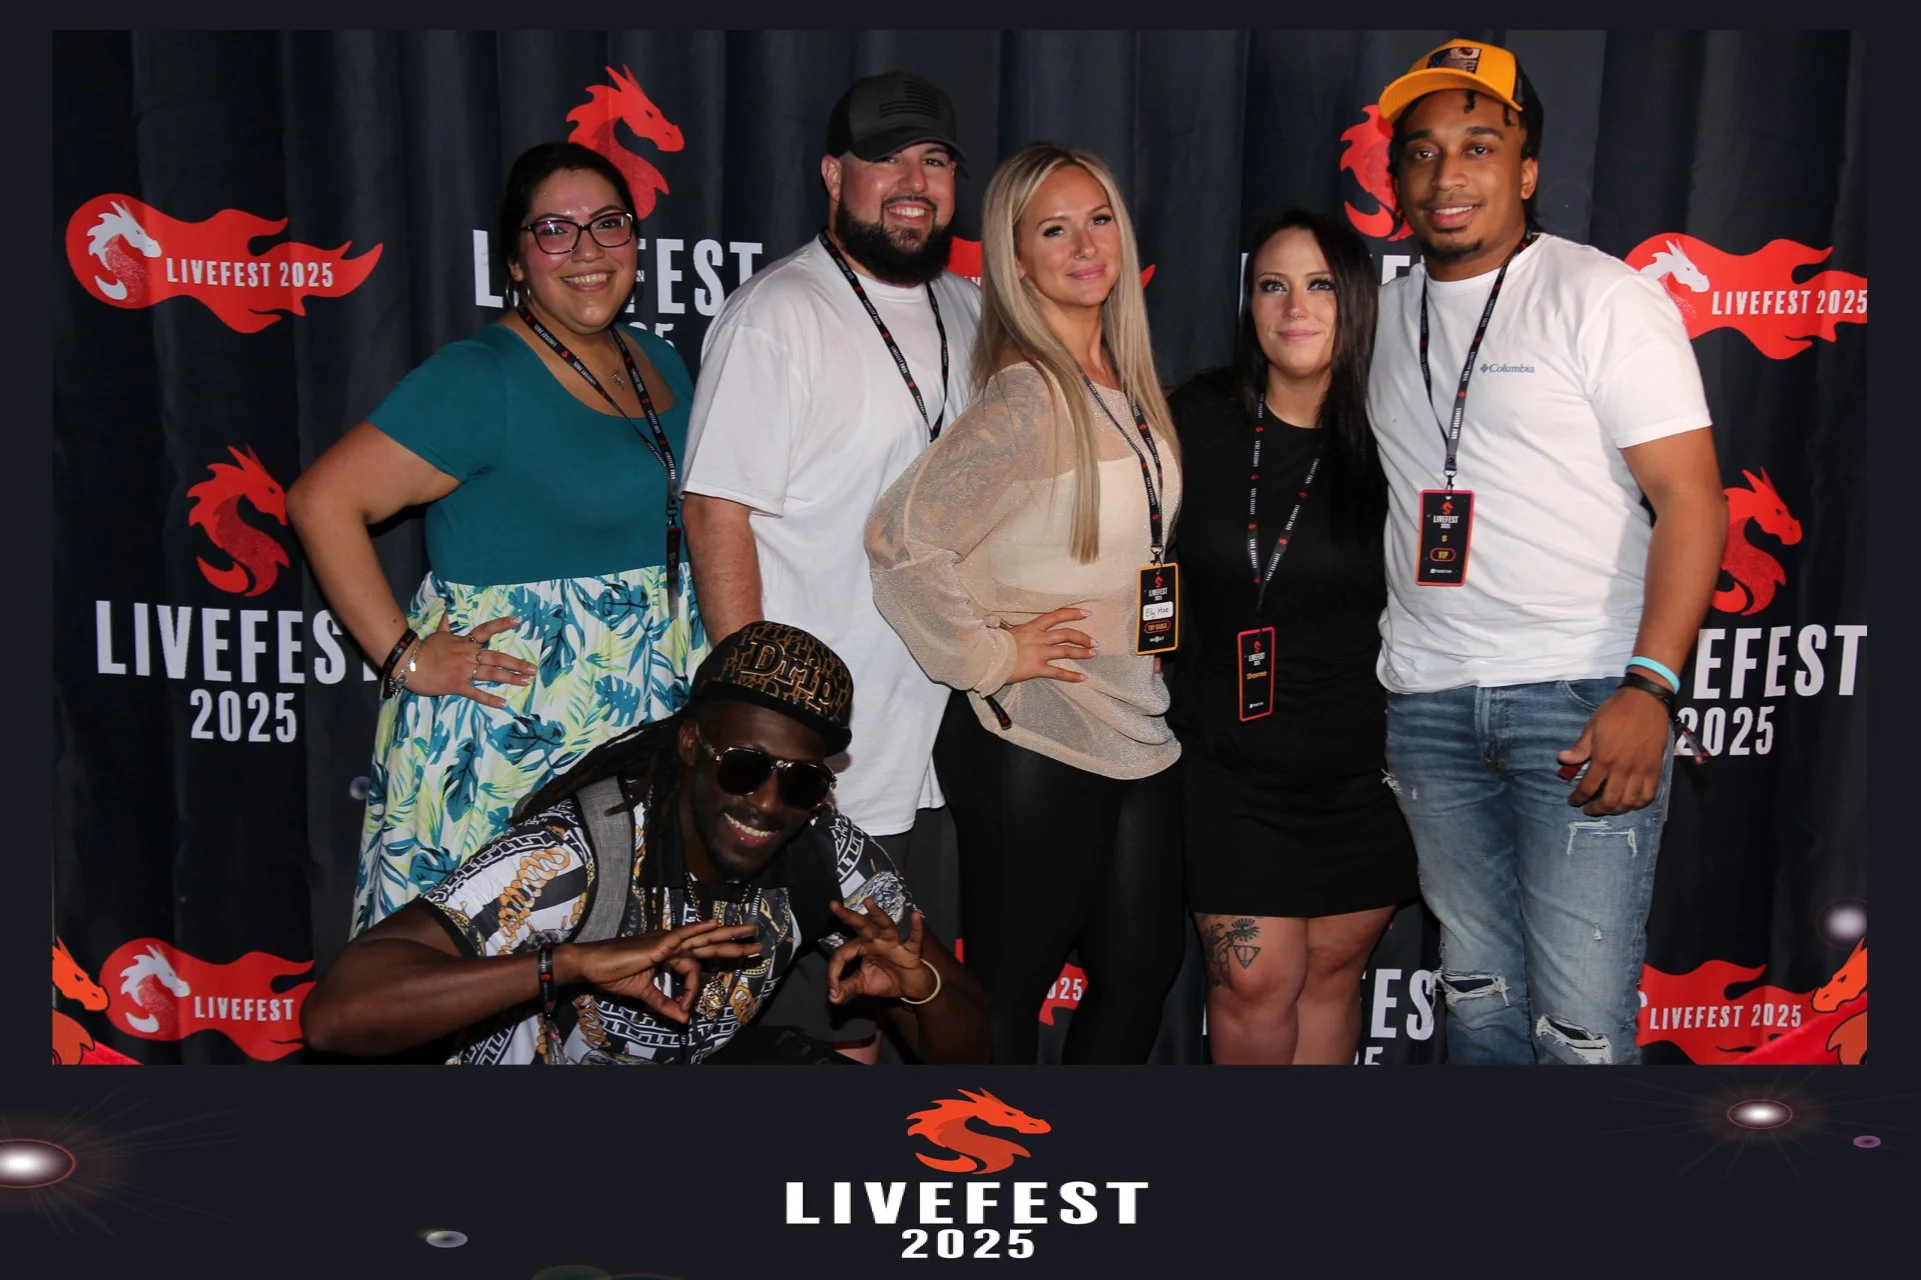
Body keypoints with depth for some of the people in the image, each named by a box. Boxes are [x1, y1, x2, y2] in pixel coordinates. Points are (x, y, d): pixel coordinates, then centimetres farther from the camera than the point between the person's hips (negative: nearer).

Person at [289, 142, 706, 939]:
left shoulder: (661, 364, 12)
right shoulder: (480, 379, -11)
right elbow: (322, 500, -14)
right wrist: (404, 657, -14)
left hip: (645, 722, 7)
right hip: (507, 723, -6)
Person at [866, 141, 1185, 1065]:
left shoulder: (1129, 388, 8)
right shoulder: (1028, 398, -18)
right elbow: (900, 536, -27)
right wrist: (987, 654, -18)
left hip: (1141, 728, 8)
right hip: (1034, 741, -8)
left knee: (1142, 970, 16)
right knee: (1007, 991, 6)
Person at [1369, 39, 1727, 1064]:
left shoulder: (1605, 297, -3)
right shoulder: (1385, 311, 14)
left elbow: (1689, 494, -9)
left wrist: (1649, 689, -20)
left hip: (1581, 699, -5)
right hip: (1426, 701, 5)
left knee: (1581, 1016, -6)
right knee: (1476, 983, 14)